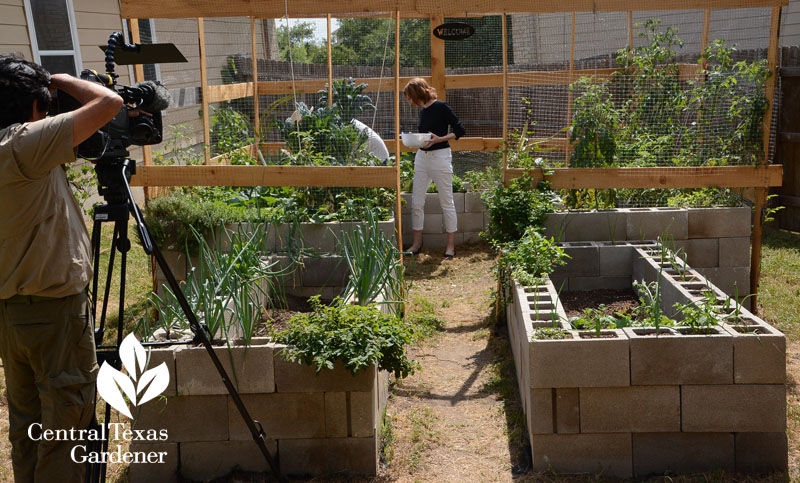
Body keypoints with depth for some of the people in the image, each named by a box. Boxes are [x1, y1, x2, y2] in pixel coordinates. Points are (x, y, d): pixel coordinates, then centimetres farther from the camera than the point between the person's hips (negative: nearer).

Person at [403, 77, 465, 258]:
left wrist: (438, 139, -19)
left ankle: (451, 245, 10)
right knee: (416, 202, 6)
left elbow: (459, 130, -9)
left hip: (440, 157, -7)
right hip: (422, 157, 7)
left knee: (447, 202, 2)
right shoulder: (423, 110, 11)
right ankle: (417, 243, 17)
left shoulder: (441, 107, -10)